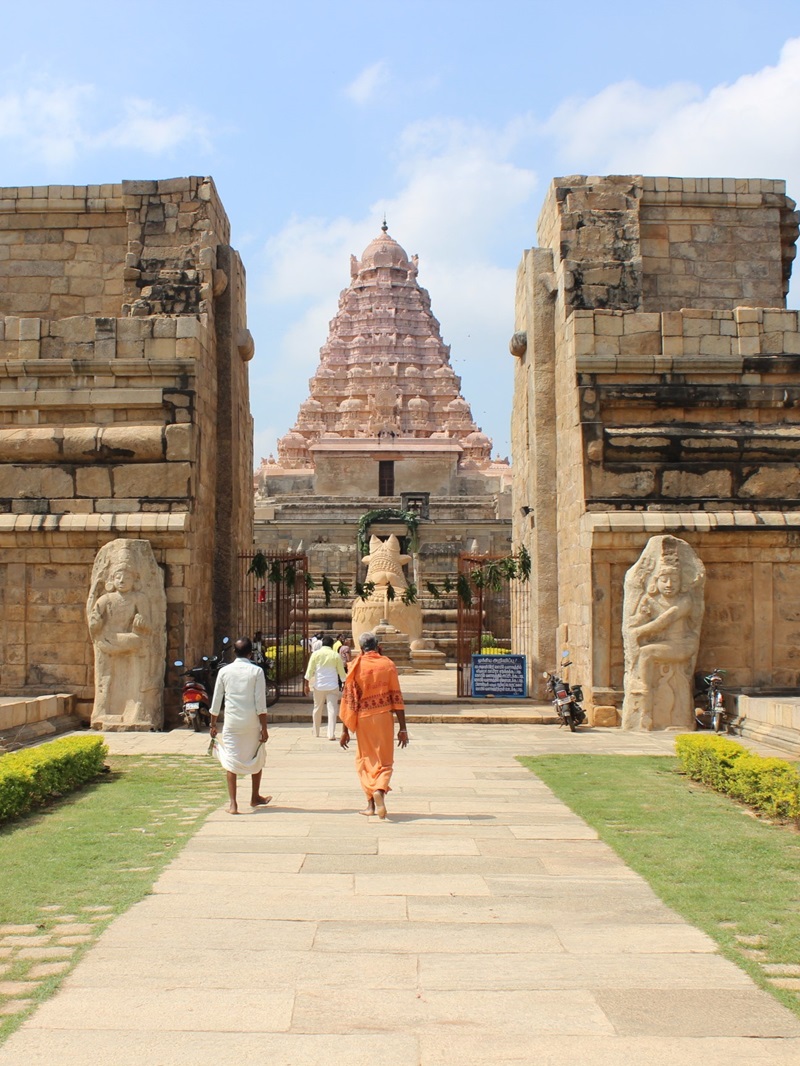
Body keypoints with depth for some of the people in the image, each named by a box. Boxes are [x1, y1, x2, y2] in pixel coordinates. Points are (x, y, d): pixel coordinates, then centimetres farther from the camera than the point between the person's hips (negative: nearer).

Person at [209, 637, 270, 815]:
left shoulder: (224, 671, 1)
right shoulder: (256, 671, -5)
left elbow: (216, 701, 5)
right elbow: (261, 703, -8)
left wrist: (213, 725, 15)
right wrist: (264, 728, -4)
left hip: (231, 722, 1)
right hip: (252, 722, -1)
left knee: (231, 760, 4)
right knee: (256, 758, 19)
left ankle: (232, 803, -5)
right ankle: (255, 797, 32)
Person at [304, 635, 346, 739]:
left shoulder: (316, 654, 0)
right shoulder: (336, 656, 0)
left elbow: (310, 670, -2)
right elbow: (341, 672, 6)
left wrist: (307, 684, 4)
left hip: (319, 686, 1)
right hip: (332, 686, -1)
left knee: (317, 708, 16)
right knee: (332, 709, -1)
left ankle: (315, 731, 28)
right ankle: (331, 734, -9)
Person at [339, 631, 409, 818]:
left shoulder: (355, 667, 1)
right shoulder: (388, 665, 0)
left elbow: (347, 698, -1)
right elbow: (396, 697, -2)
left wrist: (345, 730, 5)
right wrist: (403, 728, 1)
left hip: (363, 718, 1)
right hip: (384, 717, -1)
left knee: (365, 761, 15)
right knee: (385, 761, 8)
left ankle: (371, 803, 10)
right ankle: (380, 789, -20)